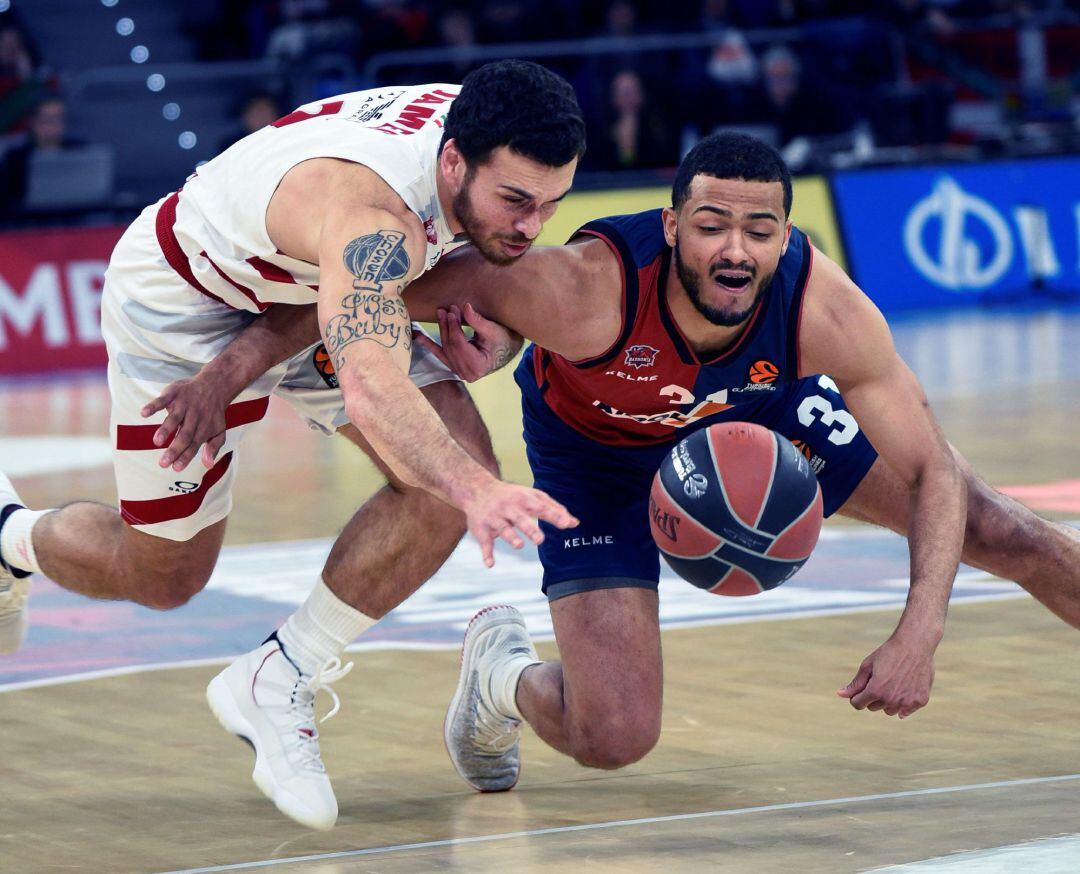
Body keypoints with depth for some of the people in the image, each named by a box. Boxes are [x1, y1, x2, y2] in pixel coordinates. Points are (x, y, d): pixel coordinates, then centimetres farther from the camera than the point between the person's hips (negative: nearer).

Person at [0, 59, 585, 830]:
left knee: (459, 470, -17)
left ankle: (277, 684, -2)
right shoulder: (370, 214, -44)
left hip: (305, 291, 7)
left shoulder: (490, 141, -20)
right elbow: (372, 391, -60)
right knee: (163, 576, 6)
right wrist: (476, 491, -76)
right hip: (182, 297, -7)